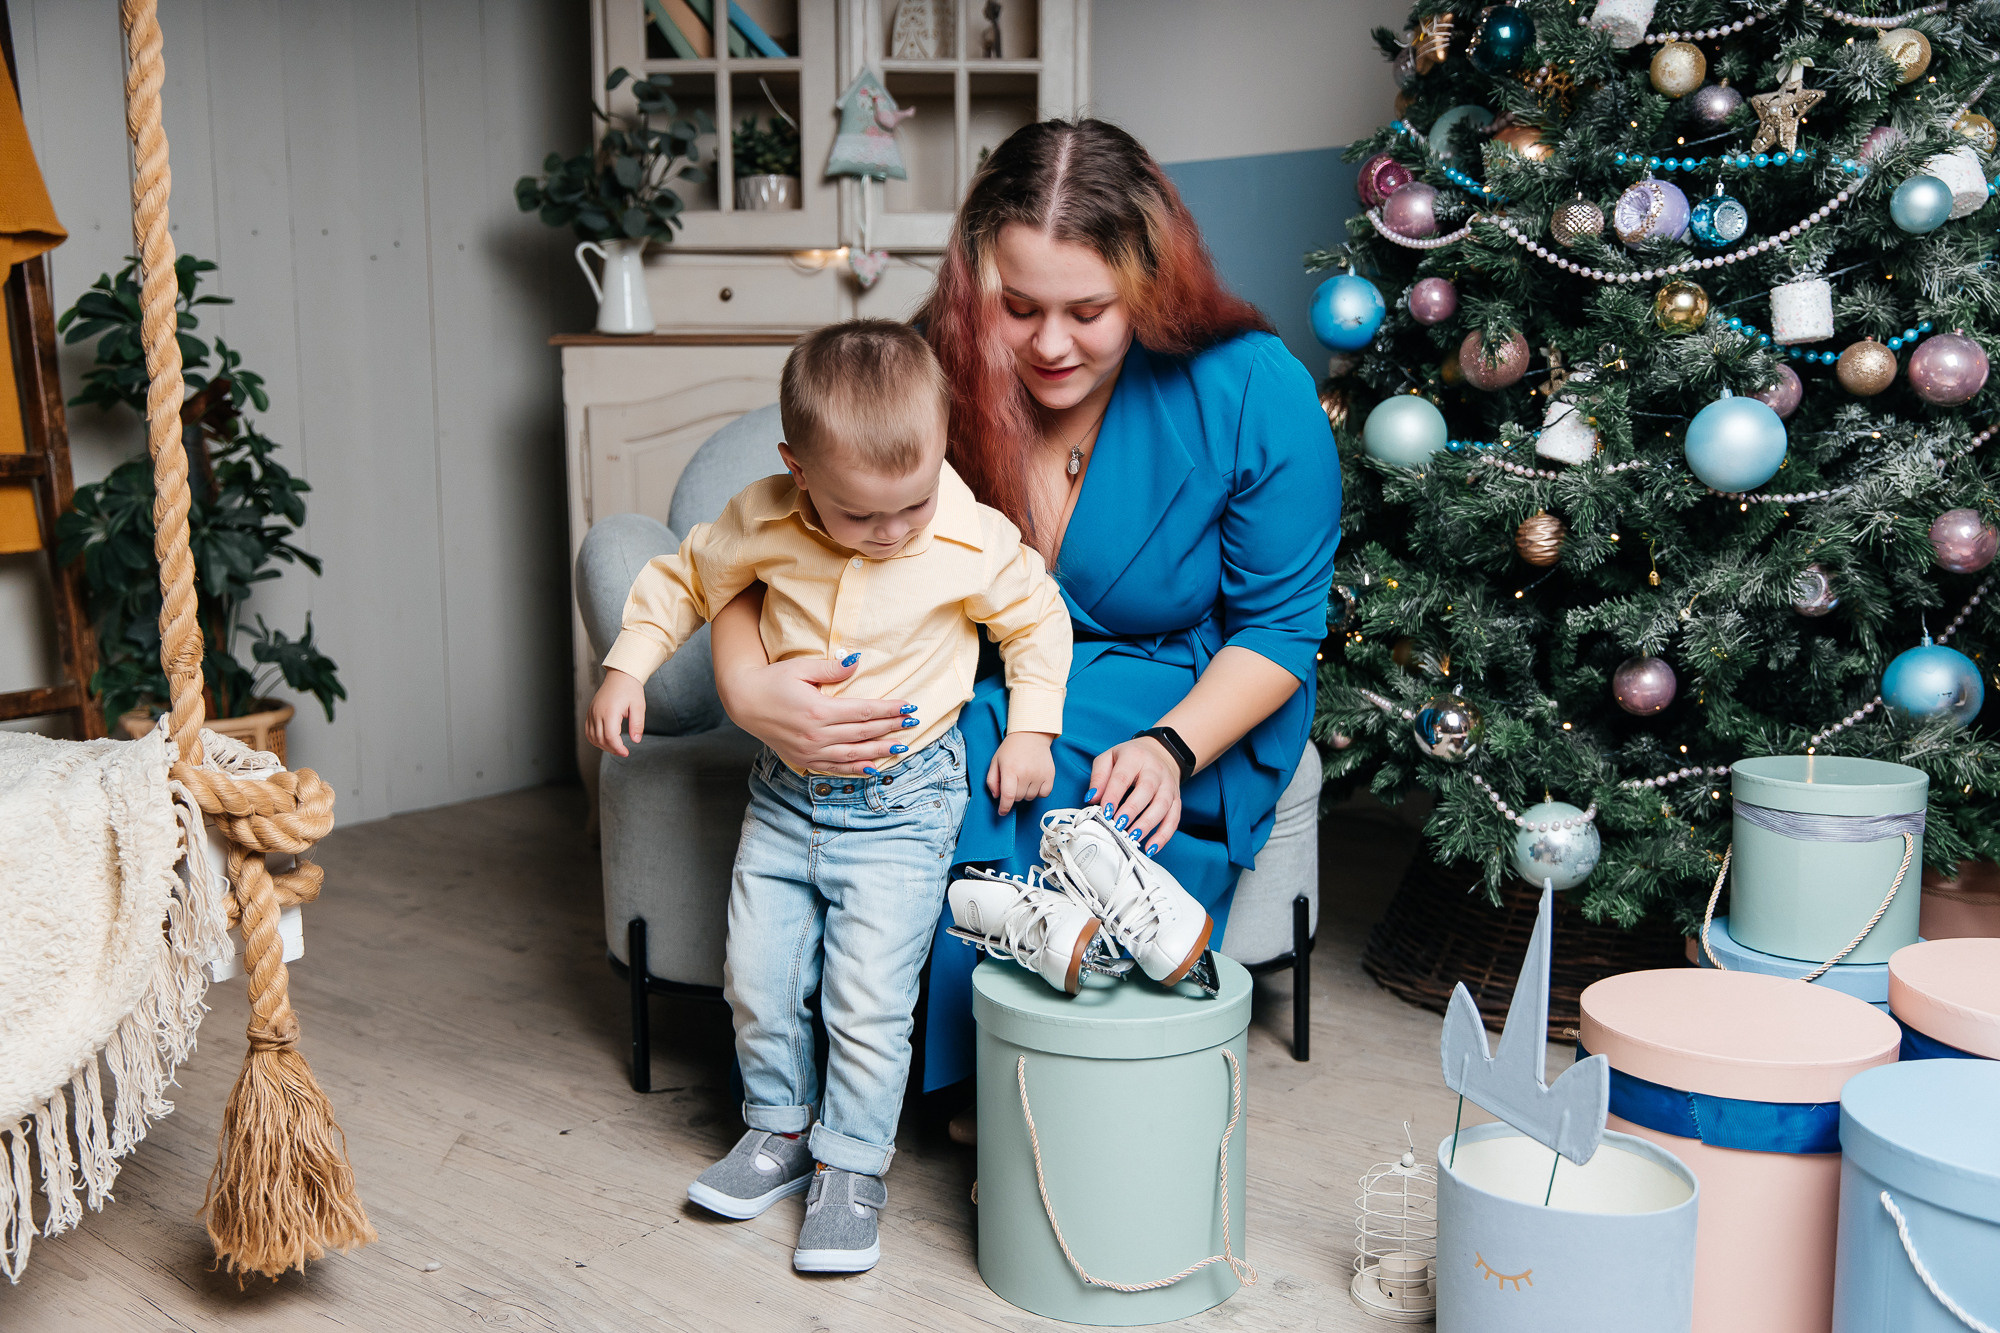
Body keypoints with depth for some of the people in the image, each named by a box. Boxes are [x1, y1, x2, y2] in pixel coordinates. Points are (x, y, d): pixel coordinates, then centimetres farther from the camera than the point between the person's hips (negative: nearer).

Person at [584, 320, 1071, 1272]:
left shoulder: (973, 544, -18)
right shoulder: (762, 525, -13)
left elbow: (1037, 617, 0)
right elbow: (684, 578, 5)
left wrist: (1030, 729, -4)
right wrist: (626, 667, -1)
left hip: (900, 801, -3)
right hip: (785, 791, 4)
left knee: (869, 994, -6)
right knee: (756, 972, 9)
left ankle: (851, 1165, 13)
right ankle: (780, 1125, 32)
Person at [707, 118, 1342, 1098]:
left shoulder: (1255, 394, -15)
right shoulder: (932, 375, -14)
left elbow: (1281, 623, -8)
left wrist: (1171, 748, -27)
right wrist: (746, 684, -34)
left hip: (1193, 699, -2)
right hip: (981, 695, 2)